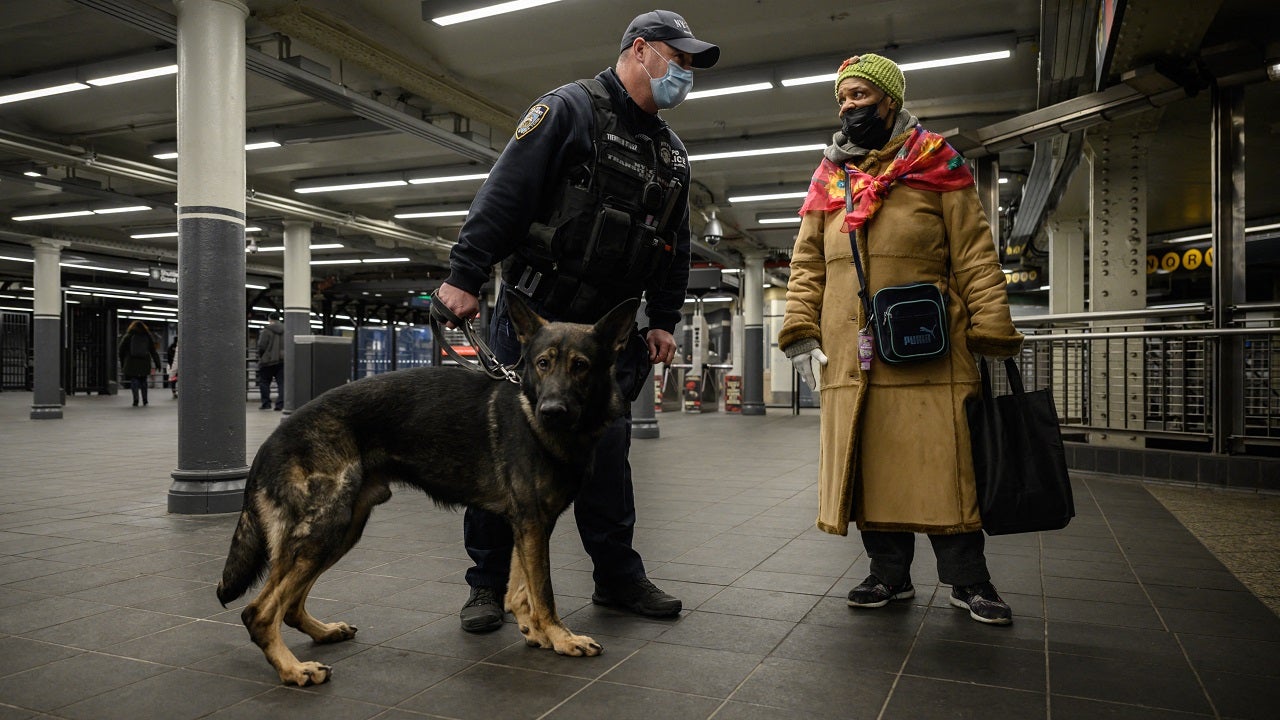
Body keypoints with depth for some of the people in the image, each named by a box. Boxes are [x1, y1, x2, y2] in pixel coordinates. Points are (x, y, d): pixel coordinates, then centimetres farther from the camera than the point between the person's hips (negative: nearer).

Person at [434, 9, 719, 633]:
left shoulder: (672, 154, 15)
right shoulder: (571, 108, -7)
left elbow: (674, 248, 19)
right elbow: (505, 192, -15)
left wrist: (663, 321, 12)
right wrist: (466, 273, -20)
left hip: (607, 328, 6)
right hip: (532, 315, -6)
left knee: (607, 449, 9)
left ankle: (618, 576, 20)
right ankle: (488, 583, 12)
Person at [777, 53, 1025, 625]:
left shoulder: (936, 167, 7)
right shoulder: (829, 179, 15)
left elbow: (974, 256, 2)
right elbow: (806, 263, 13)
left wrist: (993, 335, -6)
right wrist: (801, 332, 1)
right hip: (850, 352, 3)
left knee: (942, 465, -1)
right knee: (868, 465, 6)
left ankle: (967, 579, 15)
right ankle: (890, 573, 20)